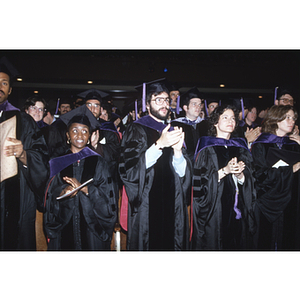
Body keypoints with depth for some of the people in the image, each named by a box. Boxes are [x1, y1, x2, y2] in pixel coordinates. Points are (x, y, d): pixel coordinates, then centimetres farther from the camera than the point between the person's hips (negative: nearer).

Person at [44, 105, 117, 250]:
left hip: (91, 226, -1)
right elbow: (50, 197, 2)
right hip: (64, 227, 1)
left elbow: (106, 196, -6)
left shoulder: (97, 162, 2)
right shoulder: (58, 163, 6)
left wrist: (84, 188, -19)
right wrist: (64, 192, -18)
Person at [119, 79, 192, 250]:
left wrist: (178, 150, -15)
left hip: (172, 206, 5)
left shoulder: (173, 132, 14)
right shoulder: (137, 130, 0)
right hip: (145, 206, -4)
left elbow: (183, 174, 5)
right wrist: (159, 144, -23)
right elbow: (129, 168, -14)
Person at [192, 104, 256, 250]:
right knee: (213, 243, -1)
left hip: (238, 210, 5)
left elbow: (249, 182, 10)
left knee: (238, 245, 9)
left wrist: (240, 175, -11)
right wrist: (225, 171, -20)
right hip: (213, 211, -4)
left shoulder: (241, 148, 13)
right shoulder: (207, 147, -1)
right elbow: (200, 180, -11)